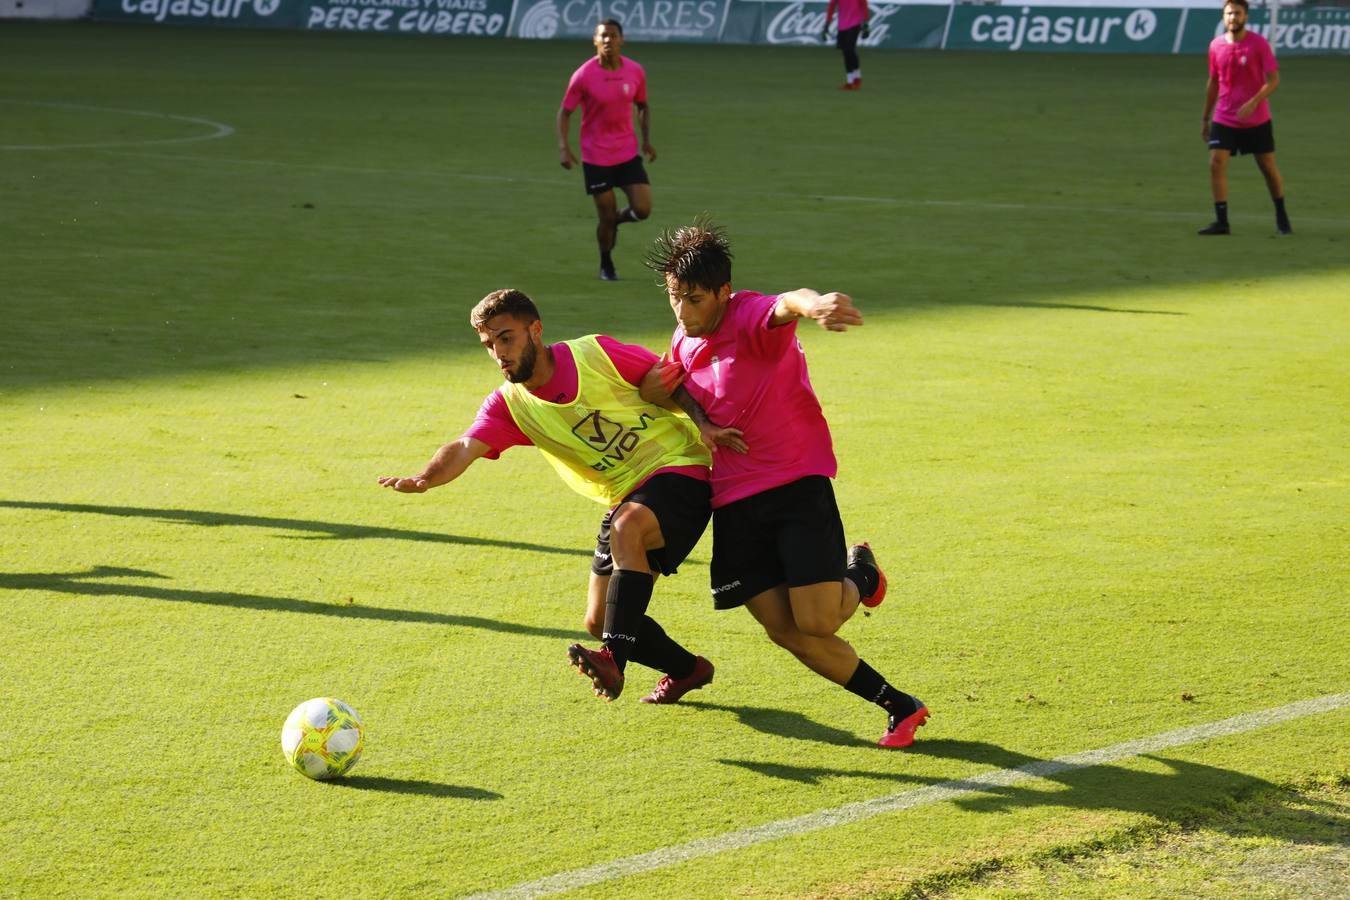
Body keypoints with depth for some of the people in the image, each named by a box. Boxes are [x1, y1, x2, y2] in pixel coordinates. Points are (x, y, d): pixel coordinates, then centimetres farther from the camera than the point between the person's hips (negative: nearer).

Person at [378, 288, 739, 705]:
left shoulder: (595, 353, -11)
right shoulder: (507, 405, -2)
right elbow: (465, 448, -21)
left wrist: (704, 424, -15)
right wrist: (424, 478, -42)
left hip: (677, 469, -7)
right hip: (626, 499, 7)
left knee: (626, 525, -38)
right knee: (599, 622, 5)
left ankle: (614, 659, -42)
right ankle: (687, 669, 31)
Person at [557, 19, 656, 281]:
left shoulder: (635, 72, -2)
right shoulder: (583, 75, -12)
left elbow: (643, 106, 14)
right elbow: (565, 112, -4)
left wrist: (647, 139, 3)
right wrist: (564, 147, -15)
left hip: (628, 153, 3)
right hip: (596, 157, -3)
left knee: (642, 209, -8)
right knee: (606, 216, 0)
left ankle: (618, 218, 28)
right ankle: (606, 266, 24)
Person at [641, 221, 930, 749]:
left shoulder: (751, 317, -15)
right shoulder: (684, 342, 7)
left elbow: (786, 305, -42)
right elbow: (669, 387, 32)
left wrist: (811, 304, -67)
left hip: (797, 486, -6)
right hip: (734, 502, 6)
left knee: (817, 621, -16)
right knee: (784, 630, -3)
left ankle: (860, 576, 22)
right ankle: (899, 707, 12)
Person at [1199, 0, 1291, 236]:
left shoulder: (1259, 44, -10)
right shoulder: (1216, 46, 2)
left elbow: (1273, 79, -12)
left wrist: (1253, 103, -27)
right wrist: (1205, 117, 16)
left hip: (1257, 120, -3)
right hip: (1224, 119, 3)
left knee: (1268, 167, 7)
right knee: (1216, 164, -12)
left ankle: (1281, 218, 26)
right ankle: (1221, 221, -7)